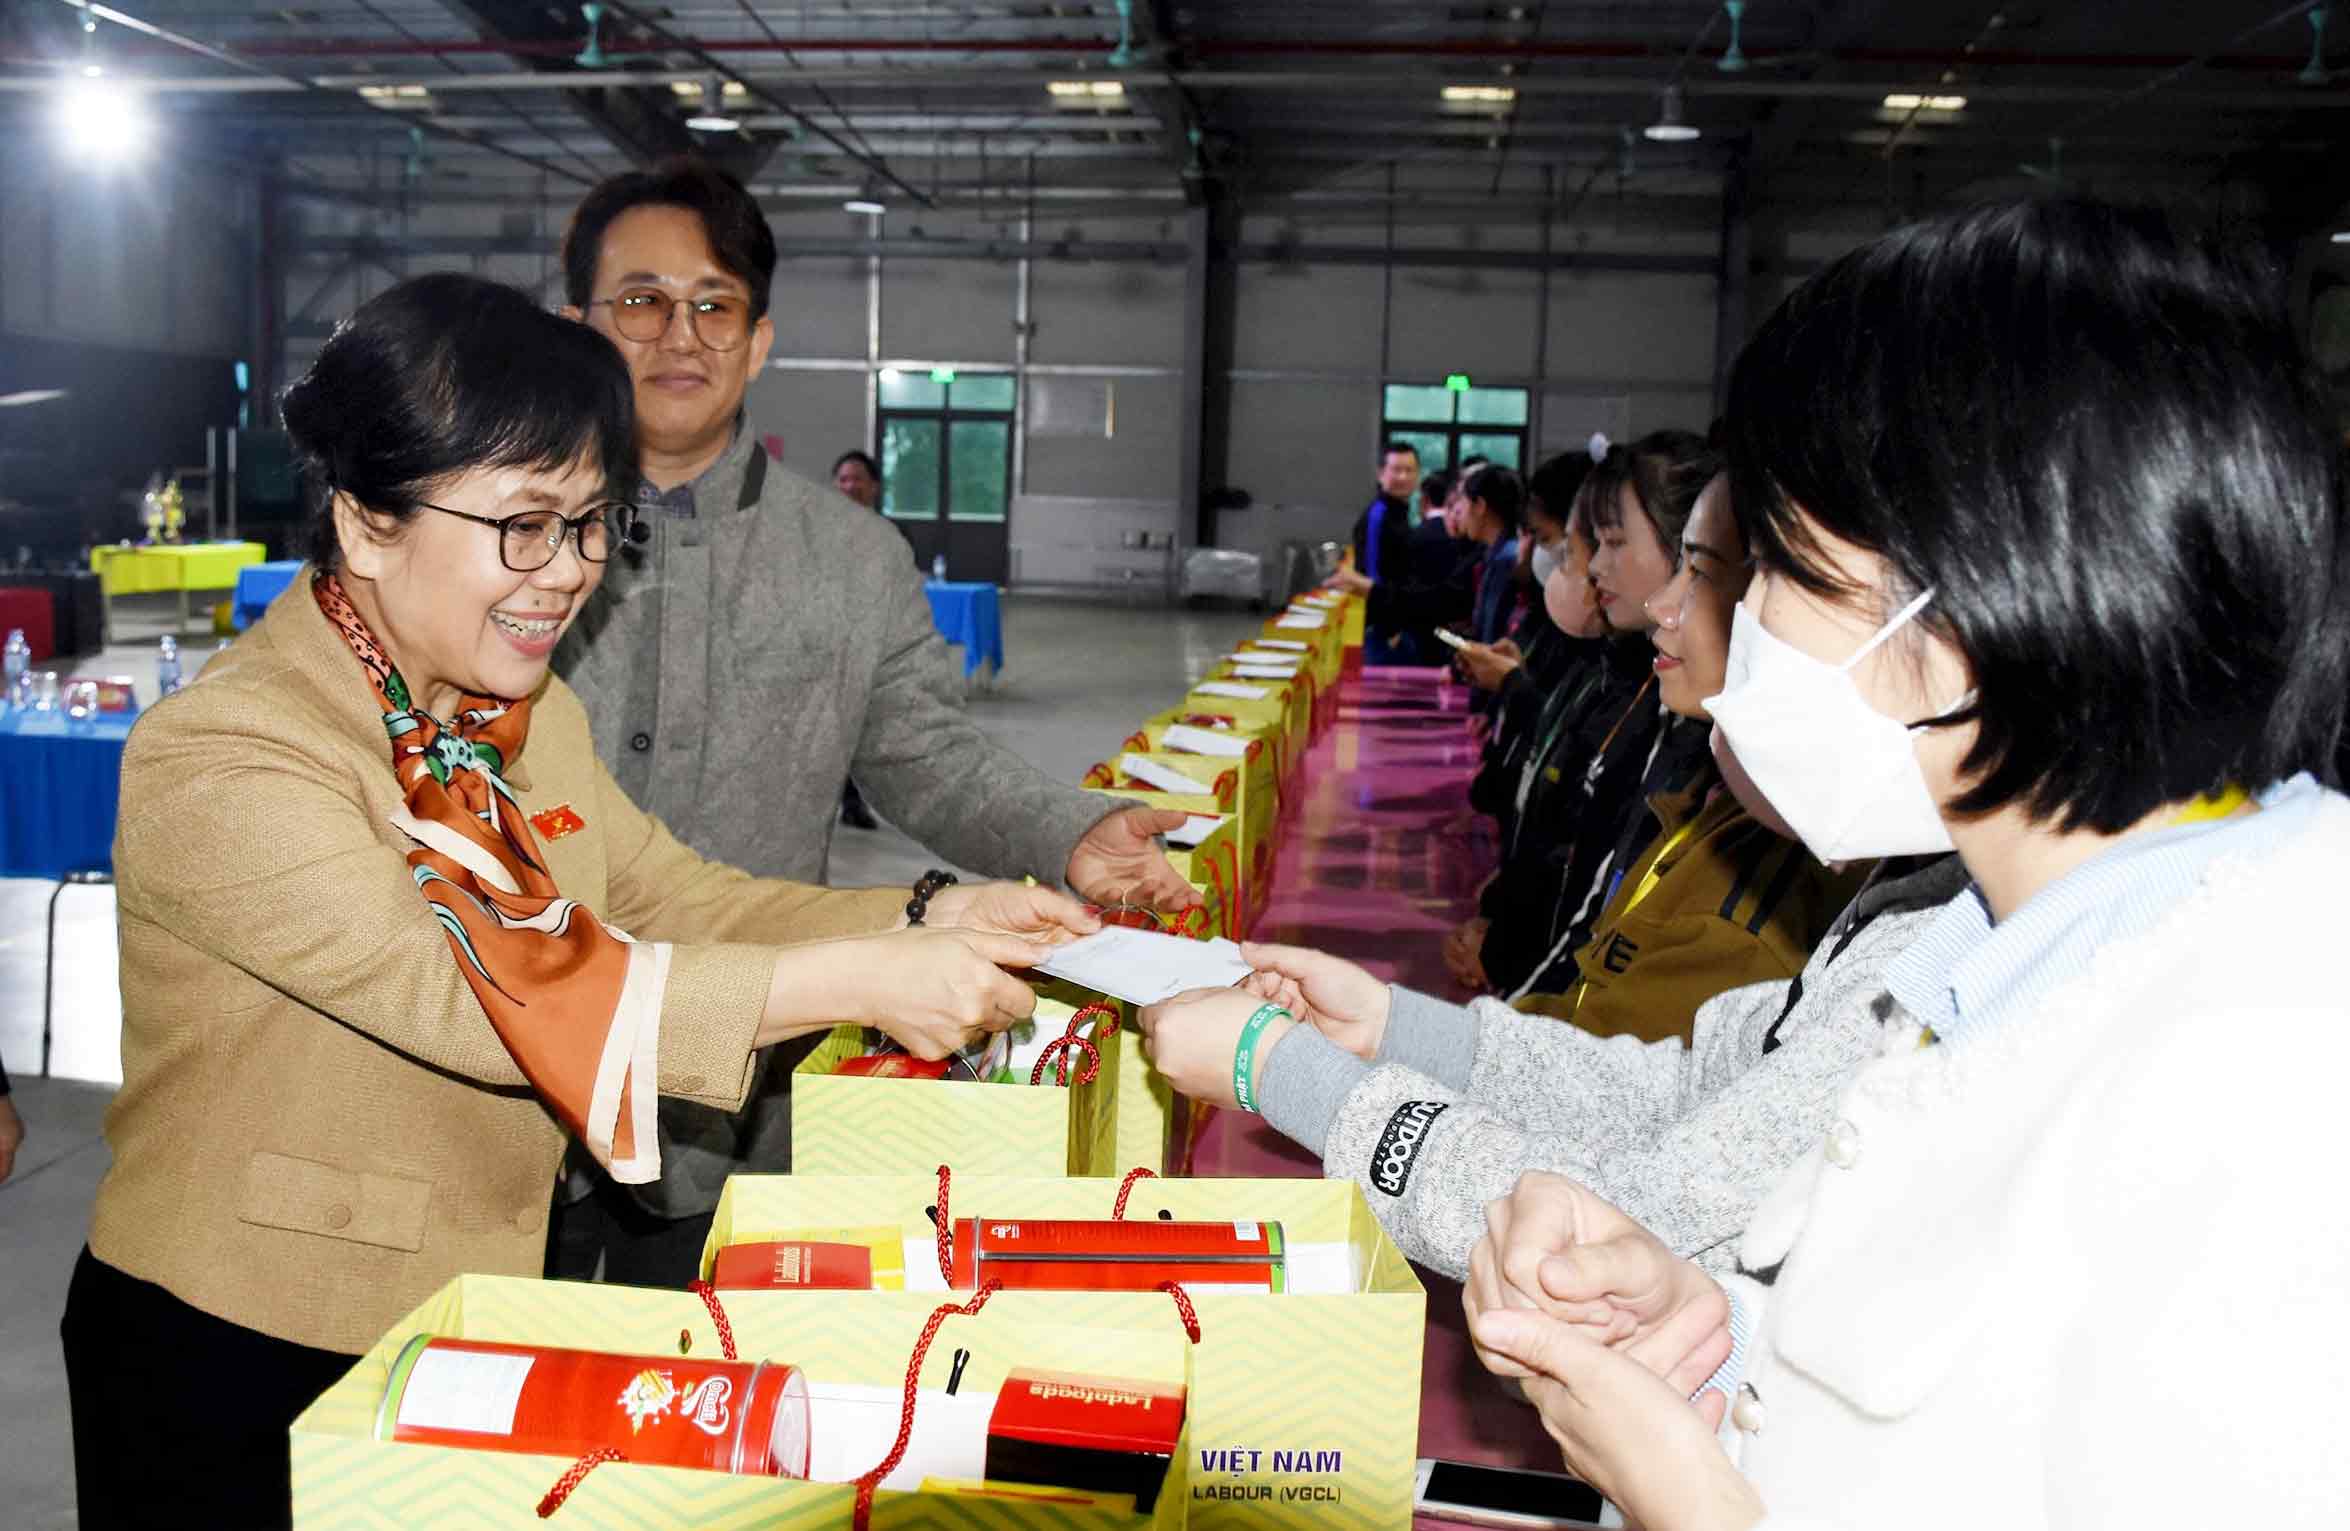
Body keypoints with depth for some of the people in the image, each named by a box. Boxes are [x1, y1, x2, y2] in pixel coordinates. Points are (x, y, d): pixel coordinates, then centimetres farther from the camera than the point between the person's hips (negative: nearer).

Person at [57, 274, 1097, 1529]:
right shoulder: (217, 762, -23)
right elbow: (468, 996, -31)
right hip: (231, 1374, -6)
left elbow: (678, 900, 1)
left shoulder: (526, 718, 3)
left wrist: (924, 921, -16)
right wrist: (853, 982, -33)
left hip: (475, 1324, 7)